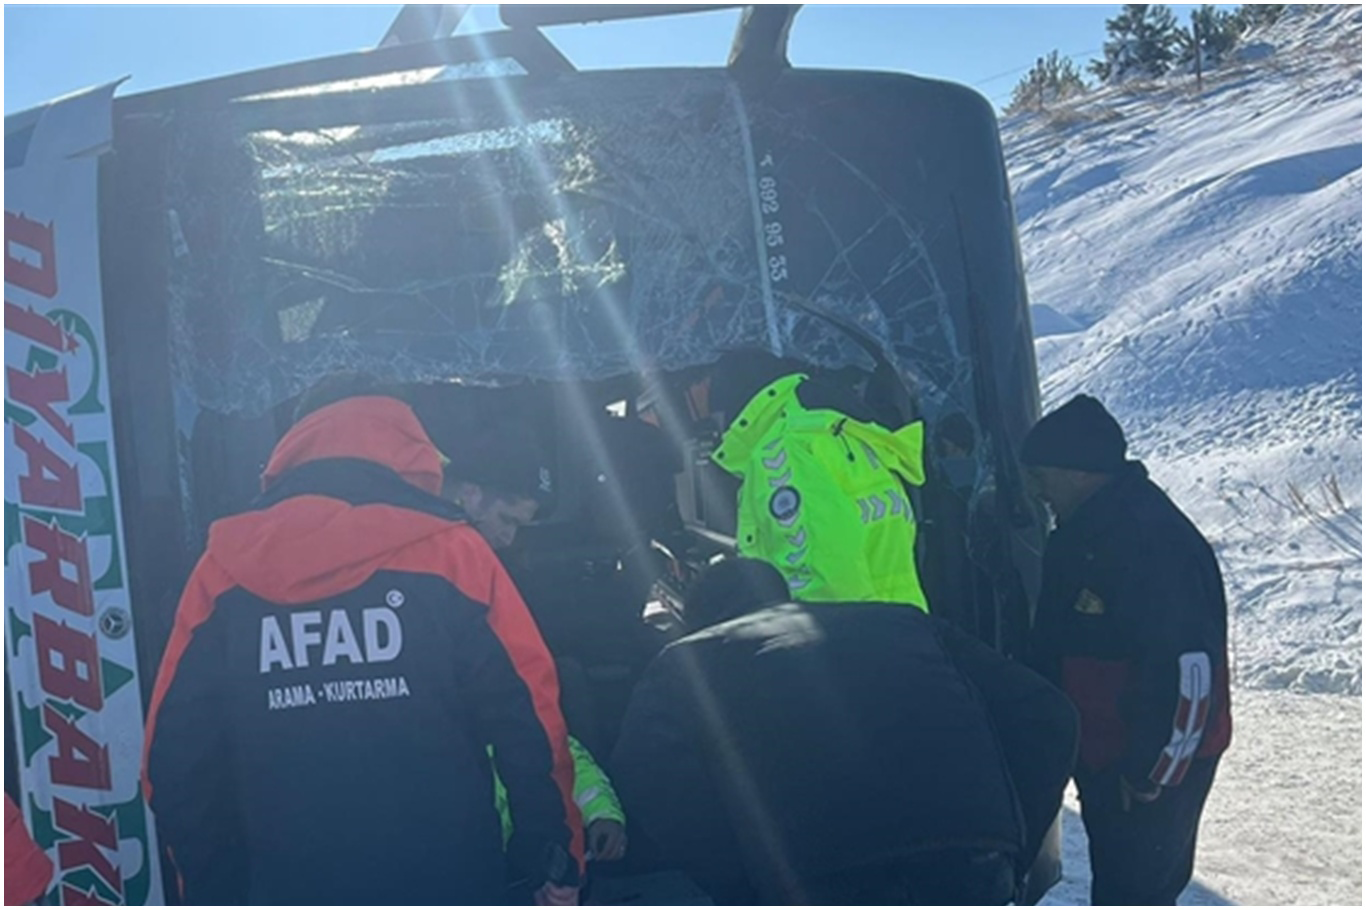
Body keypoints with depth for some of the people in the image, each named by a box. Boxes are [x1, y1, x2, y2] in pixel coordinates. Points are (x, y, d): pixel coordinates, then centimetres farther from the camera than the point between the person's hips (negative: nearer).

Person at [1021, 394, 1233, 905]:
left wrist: (1151, 772, -21)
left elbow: (1188, 671, -28)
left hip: (1155, 768, -9)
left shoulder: (1156, 542, -26)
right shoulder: (1079, 534, 5)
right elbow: (1053, 644, 15)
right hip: (1101, 756, 9)